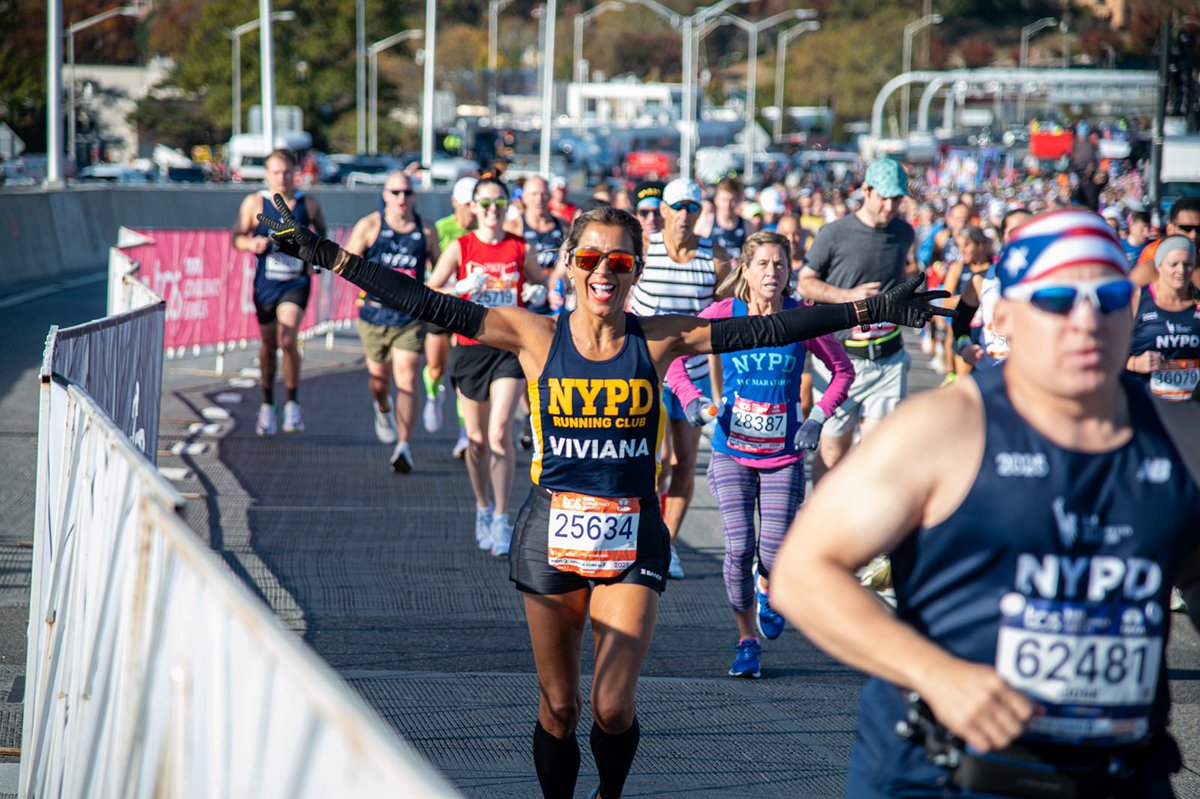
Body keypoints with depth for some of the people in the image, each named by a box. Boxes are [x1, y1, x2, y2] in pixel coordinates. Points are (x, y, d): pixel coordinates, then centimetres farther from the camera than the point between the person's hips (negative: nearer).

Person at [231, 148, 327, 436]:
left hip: (296, 282, -1)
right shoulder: (254, 203, -3)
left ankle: (293, 403, -4)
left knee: (287, 338, -19)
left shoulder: (308, 204, -1)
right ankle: (267, 406, 27)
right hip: (266, 283, 1)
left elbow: (322, 232, 16)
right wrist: (252, 244, -20)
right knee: (267, 345, 10)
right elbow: (236, 237, 1)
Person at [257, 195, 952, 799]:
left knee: (612, 707, -5)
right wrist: (329, 257, -7)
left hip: (632, 536, 0)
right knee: (558, 707, 7)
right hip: (553, 530, 0)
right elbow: (431, 307, -4)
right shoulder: (536, 336, -2)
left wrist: (873, 310, -7)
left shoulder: (661, 340, -1)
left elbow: (765, 330, -3)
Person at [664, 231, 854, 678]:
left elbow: (842, 370, 6)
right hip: (732, 451, 0)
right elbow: (673, 354, 2)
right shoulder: (724, 313, -7)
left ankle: (767, 591, 33)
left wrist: (818, 417, -7)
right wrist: (691, 398, -15)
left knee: (773, 552, -5)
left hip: (783, 455, 0)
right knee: (739, 548, -8)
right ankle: (747, 641, 11)